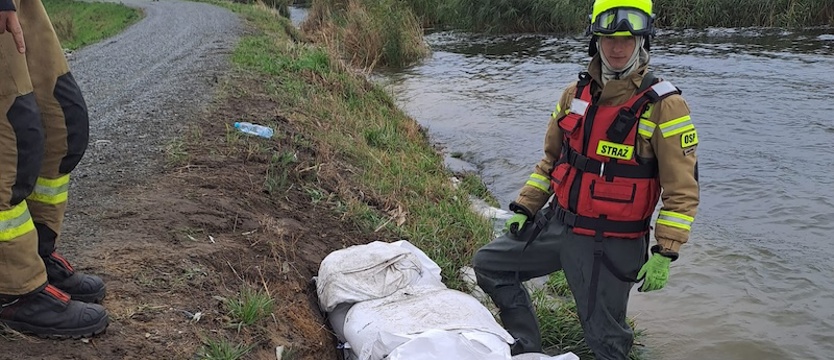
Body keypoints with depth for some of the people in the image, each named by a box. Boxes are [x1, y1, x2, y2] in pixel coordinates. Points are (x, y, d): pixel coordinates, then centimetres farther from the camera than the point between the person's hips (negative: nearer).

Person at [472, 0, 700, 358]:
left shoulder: (663, 106, -13)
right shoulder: (576, 94, 4)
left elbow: (682, 190, -13)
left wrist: (664, 254, -18)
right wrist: (524, 207, 10)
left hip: (610, 244, -5)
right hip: (557, 224, 6)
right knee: (489, 264, 8)